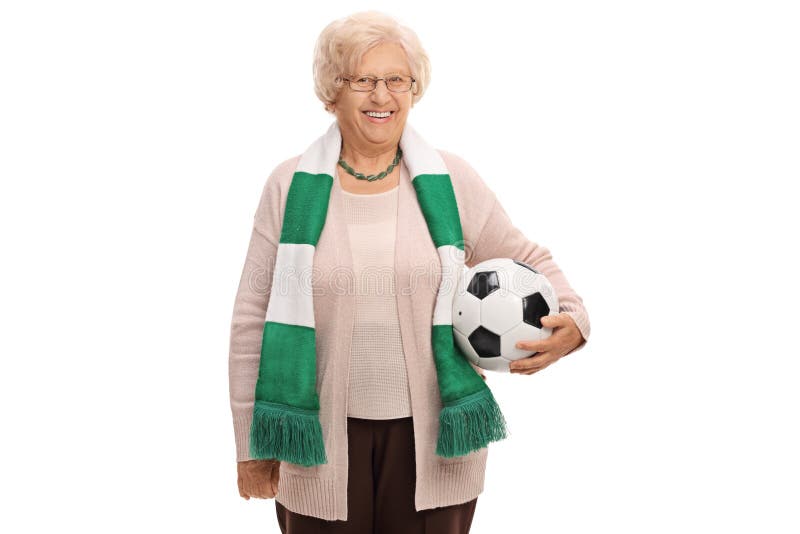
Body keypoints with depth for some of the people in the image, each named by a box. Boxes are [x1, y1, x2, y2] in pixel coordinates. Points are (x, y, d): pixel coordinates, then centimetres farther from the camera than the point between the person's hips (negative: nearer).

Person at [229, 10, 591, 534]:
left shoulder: (452, 180, 1)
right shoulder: (290, 187, 0)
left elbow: (528, 262, 10)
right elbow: (254, 322, 3)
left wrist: (572, 321, -11)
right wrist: (252, 445, 3)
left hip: (434, 441, 1)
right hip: (322, 445, 0)